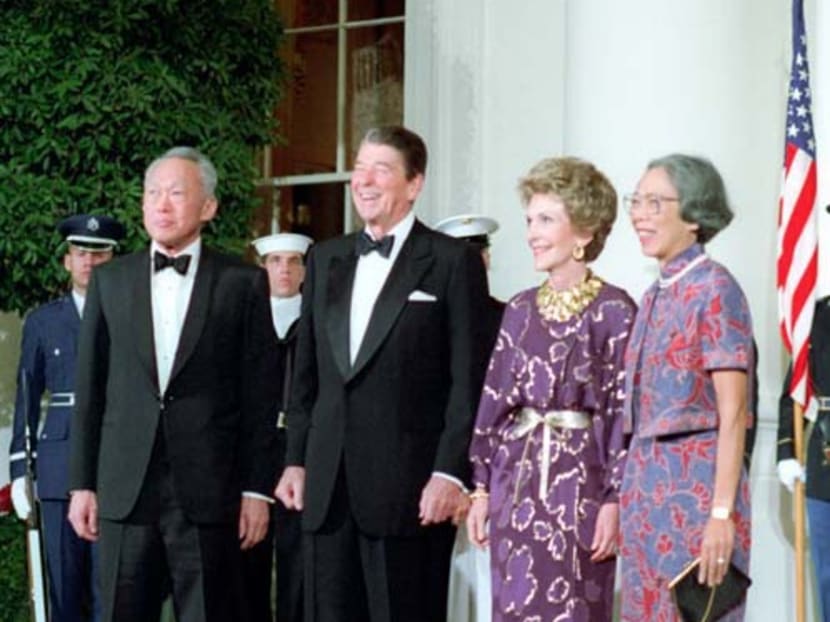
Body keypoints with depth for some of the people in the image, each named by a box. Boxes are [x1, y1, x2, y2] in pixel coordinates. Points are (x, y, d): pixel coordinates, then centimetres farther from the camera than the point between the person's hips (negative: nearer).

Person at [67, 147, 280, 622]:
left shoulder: (243, 283, 2)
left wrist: (257, 489, -3)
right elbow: (90, 389, 11)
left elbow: (261, 394, 0)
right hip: (126, 490, 3)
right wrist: (82, 483, 7)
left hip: (208, 491, -2)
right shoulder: (110, 280, 10)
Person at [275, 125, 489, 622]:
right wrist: (295, 459, 11)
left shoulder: (453, 262, -2)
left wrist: (450, 473, -13)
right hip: (329, 487, 5)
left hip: (411, 487, -5)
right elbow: (306, 372, 17)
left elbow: (469, 380, -7)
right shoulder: (325, 259, 15)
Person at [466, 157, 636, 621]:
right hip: (517, 481, 5)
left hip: (580, 484, -5)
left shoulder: (614, 311, -6)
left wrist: (615, 500, -12)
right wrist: (482, 488, 9)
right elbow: (494, 400, 12)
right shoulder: (520, 310, 10)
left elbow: (624, 411, -8)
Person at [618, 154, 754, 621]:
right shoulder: (657, 295, 13)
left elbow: (732, 413, -14)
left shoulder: (714, 289, -10)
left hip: (696, 483, -8)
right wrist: (627, 498, 12)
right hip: (647, 487, 8)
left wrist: (722, 513, -20)